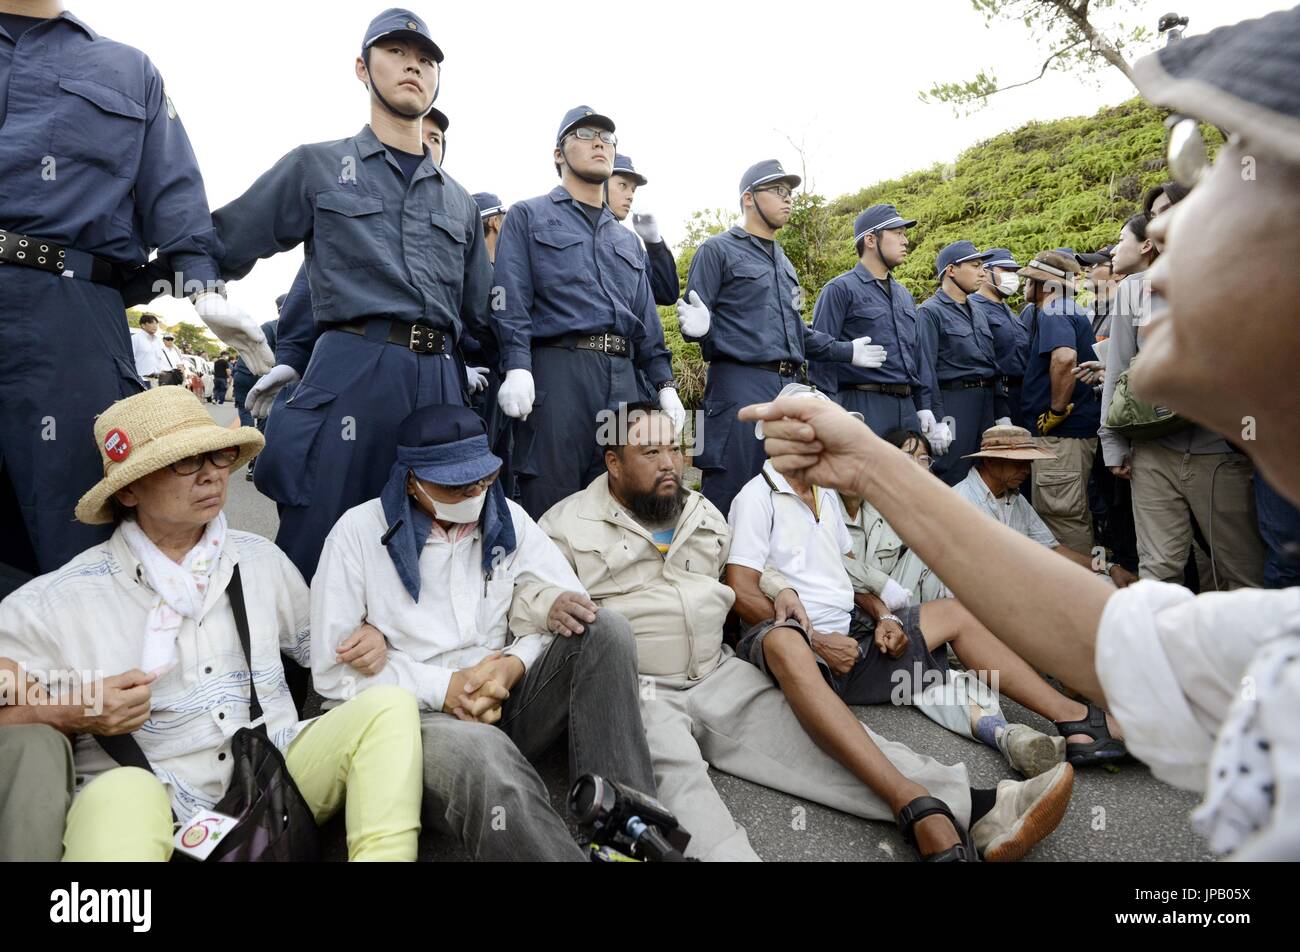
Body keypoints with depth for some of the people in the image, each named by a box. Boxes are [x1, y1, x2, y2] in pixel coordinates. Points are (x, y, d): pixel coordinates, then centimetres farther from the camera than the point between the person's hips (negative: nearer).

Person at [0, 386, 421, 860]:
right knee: (122, 794, -41)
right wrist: (68, 714, -13)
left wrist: (364, 638, 0)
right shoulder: (58, 601, 0)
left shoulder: (261, 560, 10)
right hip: (142, 805, -4)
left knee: (389, 705, -19)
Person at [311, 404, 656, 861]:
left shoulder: (508, 520, 7)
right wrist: (444, 688, -13)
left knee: (604, 628, -20)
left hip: (507, 703, 5)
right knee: (482, 754, -41)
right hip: (415, 714, -4)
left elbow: (568, 615, 3)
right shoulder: (360, 531, -2)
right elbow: (334, 668, -4)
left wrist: (513, 666, -17)